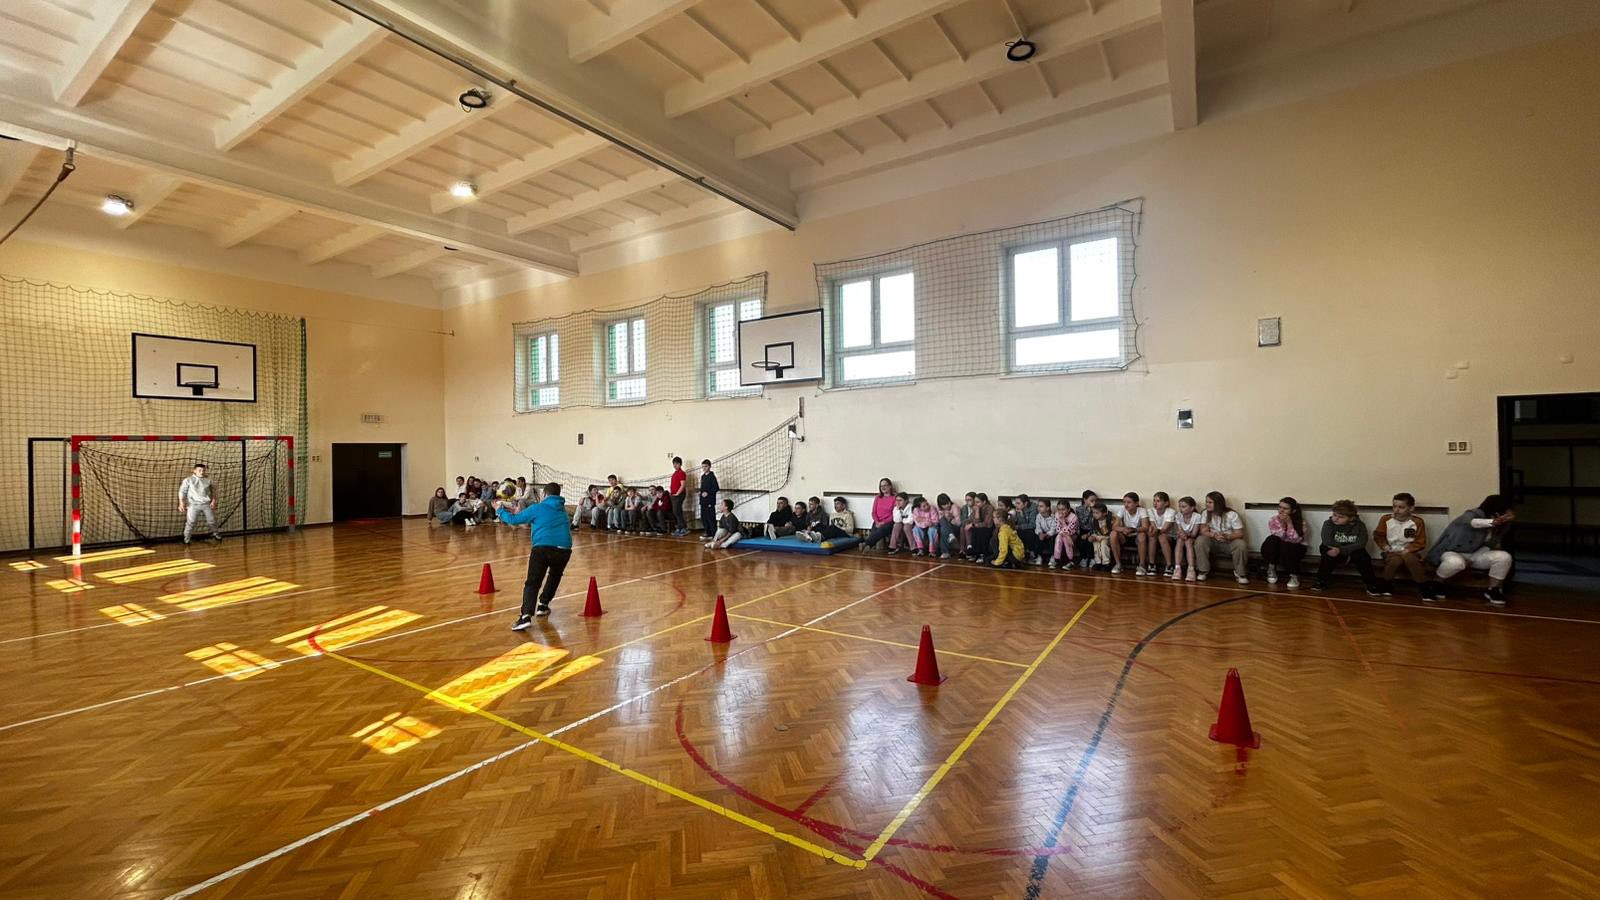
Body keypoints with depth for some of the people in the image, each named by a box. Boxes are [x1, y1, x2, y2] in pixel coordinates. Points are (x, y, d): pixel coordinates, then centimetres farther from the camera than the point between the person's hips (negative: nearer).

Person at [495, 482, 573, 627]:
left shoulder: (537, 508, 9)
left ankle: (526, 616, -22)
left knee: (532, 583, -5)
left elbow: (514, 520, 15)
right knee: (554, 576, 31)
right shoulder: (561, 508, 24)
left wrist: (500, 511, 32)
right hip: (563, 549, 4)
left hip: (543, 548, -4)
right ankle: (543, 605, 33)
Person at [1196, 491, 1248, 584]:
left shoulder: (1232, 515, -14)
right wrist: (1214, 535, -33)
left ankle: (1239, 573, -10)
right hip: (1212, 540, 2)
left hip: (1229, 541, -1)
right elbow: (1203, 531, -11)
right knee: (1199, 541, -30)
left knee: (1241, 545, -33)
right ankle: (1204, 570, -15)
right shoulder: (1205, 513, -7)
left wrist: (1227, 536, -36)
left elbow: (1239, 533, -15)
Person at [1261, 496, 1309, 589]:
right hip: (1277, 549, 1)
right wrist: (1282, 524, -27)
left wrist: (1289, 523, -27)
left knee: (1286, 547, -35)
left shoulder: (1300, 521, -11)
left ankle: (1294, 576, -16)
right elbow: (1276, 538, -18)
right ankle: (1271, 570, -19)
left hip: (1296, 549, -1)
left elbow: (1295, 540, -24)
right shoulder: (1274, 520, -7)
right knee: (1272, 539, -31)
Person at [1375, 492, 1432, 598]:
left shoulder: (1417, 522, -4)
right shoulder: (1386, 519, -1)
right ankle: (1386, 587, -12)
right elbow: (1378, 536, 7)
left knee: (1409, 558, -36)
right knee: (1395, 560, -35)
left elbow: (1420, 542, -3)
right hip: (1391, 552, 0)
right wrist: (1385, 547, -7)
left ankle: (1426, 589, -22)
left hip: (1408, 552, 0)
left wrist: (1406, 551, -15)